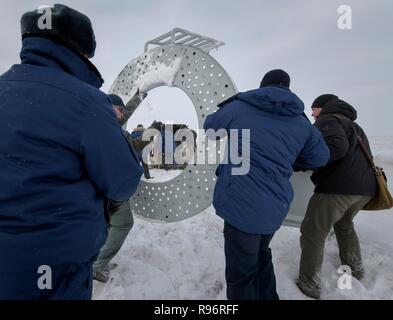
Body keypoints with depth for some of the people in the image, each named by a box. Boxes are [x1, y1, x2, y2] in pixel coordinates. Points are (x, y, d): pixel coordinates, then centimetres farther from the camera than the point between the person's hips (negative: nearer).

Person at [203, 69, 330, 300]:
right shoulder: (302, 121, 7)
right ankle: (267, 297, 45)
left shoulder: (238, 106, -2)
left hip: (242, 203, -5)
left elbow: (209, 128, 13)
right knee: (260, 255, 29)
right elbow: (320, 158, 17)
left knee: (241, 272, 8)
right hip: (276, 205, 5)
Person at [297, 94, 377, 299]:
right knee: (344, 224, 32)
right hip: (365, 186, 10)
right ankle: (355, 269, 42)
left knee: (313, 233, -2)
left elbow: (336, 146, -20)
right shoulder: (353, 125, 27)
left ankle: (308, 286, 3)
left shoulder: (328, 119, 0)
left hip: (339, 186, -9)